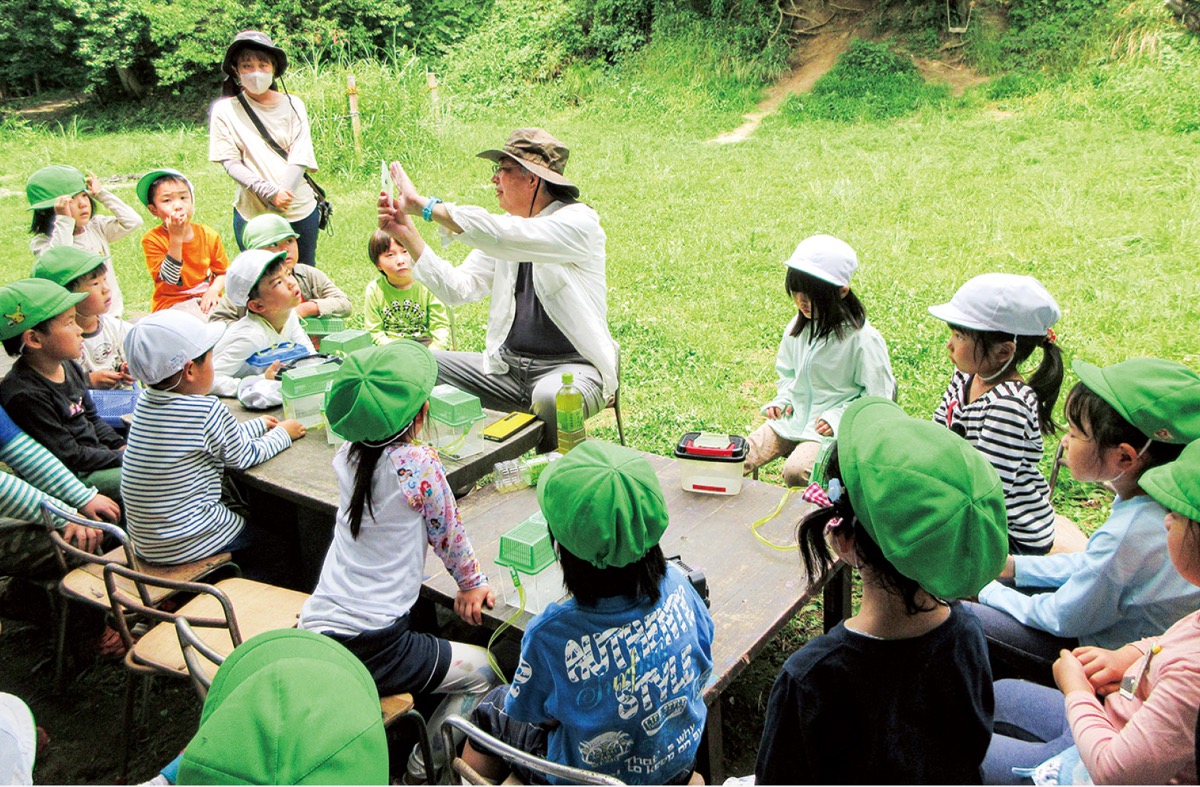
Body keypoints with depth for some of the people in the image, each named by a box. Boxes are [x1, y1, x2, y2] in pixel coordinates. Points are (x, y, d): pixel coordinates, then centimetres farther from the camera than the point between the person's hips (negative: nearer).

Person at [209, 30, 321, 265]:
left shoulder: (293, 105, 4)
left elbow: (300, 157, -4)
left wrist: (281, 194, -20)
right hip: (252, 213, -1)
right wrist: (269, 192, -22)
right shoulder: (225, 110, 0)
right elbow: (230, 162, -6)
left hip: (300, 209, 2)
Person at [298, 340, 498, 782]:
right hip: (370, 646, -7)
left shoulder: (347, 457, 2)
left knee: (420, 640, 34)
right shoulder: (417, 464, -17)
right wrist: (471, 582, 13)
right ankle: (422, 767, 13)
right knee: (483, 671, 12)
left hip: (313, 631, 7)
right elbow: (447, 532, 0)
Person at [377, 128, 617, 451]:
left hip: (571, 365, -6)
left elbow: (503, 237, -28)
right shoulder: (504, 227, 11)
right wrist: (408, 235, -5)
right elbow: (459, 289, 4)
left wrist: (424, 205, -24)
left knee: (550, 399, -39)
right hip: (508, 363, 6)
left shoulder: (579, 221, -11)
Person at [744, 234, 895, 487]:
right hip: (793, 417, 6)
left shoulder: (863, 339, -14)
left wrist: (837, 416, -17)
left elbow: (877, 398, -8)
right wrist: (783, 399, 3)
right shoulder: (797, 327, 5)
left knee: (795, 472, -30)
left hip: (832, 427, -6)